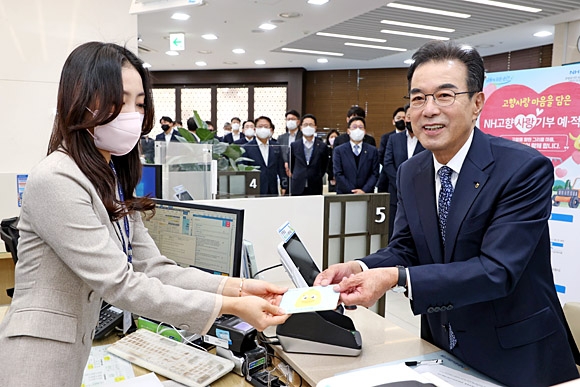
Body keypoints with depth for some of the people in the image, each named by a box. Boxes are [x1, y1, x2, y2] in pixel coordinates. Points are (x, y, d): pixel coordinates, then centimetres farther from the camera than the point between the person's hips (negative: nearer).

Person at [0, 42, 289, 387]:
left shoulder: (112, 180, 6)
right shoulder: (55, 181, -22)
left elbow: (153, 268, -2)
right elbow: (119, 284, -26)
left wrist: (238, 287, -13)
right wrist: (230, 307, -27)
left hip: (77, 351, 8)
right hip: (38, 358, -8)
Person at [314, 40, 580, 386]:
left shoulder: (525, 169, -21)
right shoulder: (410, 172, -2)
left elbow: (497, 270, -27)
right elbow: (405, 250, -1)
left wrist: (397, 278, -37)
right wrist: (359, 267, -22)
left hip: (516, 356, -4)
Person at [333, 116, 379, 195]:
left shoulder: (372, 151, 9)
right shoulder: (339, 150, 5)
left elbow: (375, 174, 4)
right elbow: (338, 174, -2)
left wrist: (364, 190, -10)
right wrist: (353, 191, -10)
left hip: (366, 194, 1)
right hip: (345, 195, -1)